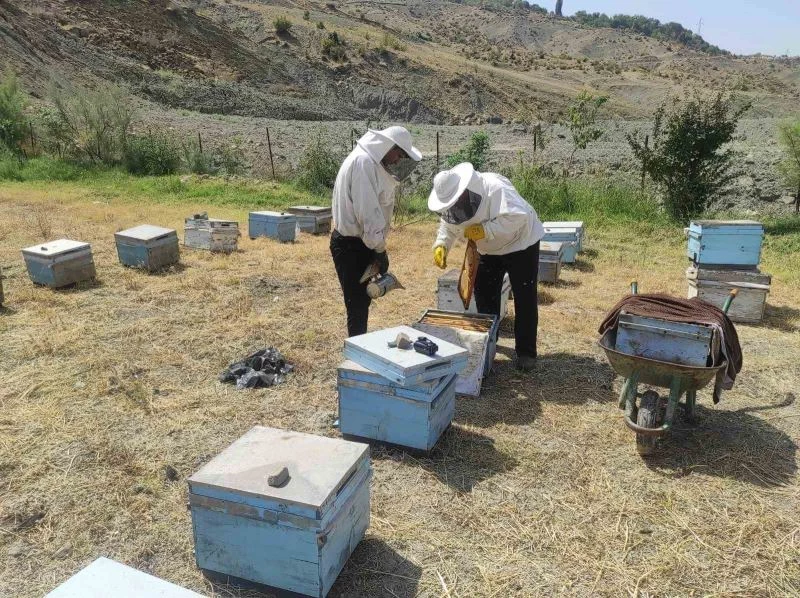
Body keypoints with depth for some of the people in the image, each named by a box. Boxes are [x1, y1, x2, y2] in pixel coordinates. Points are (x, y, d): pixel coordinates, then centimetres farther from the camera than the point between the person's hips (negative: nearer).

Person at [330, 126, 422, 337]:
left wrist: (379, 245, 1)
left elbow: (378, 207, 9)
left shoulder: (373, 162, 11)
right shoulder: (362, 162, -20)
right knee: (357, 305, -3)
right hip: (350, 245, -10)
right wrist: (380, 249, -17)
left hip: (360, 242, 10)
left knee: (362, 300, 19)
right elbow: (367, 212, -24)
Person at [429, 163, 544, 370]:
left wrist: (484, 230, -41)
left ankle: (526, 352, 9)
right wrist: (441, 245, -19)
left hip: (521, 245, -7)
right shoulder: (453, 201, -12)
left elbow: (517, 217, -42)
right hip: (489, 251, 7)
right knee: (484, 296, 11)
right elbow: (449, 226, 1)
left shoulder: (495, 187, -36)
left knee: (525, 299, -2)